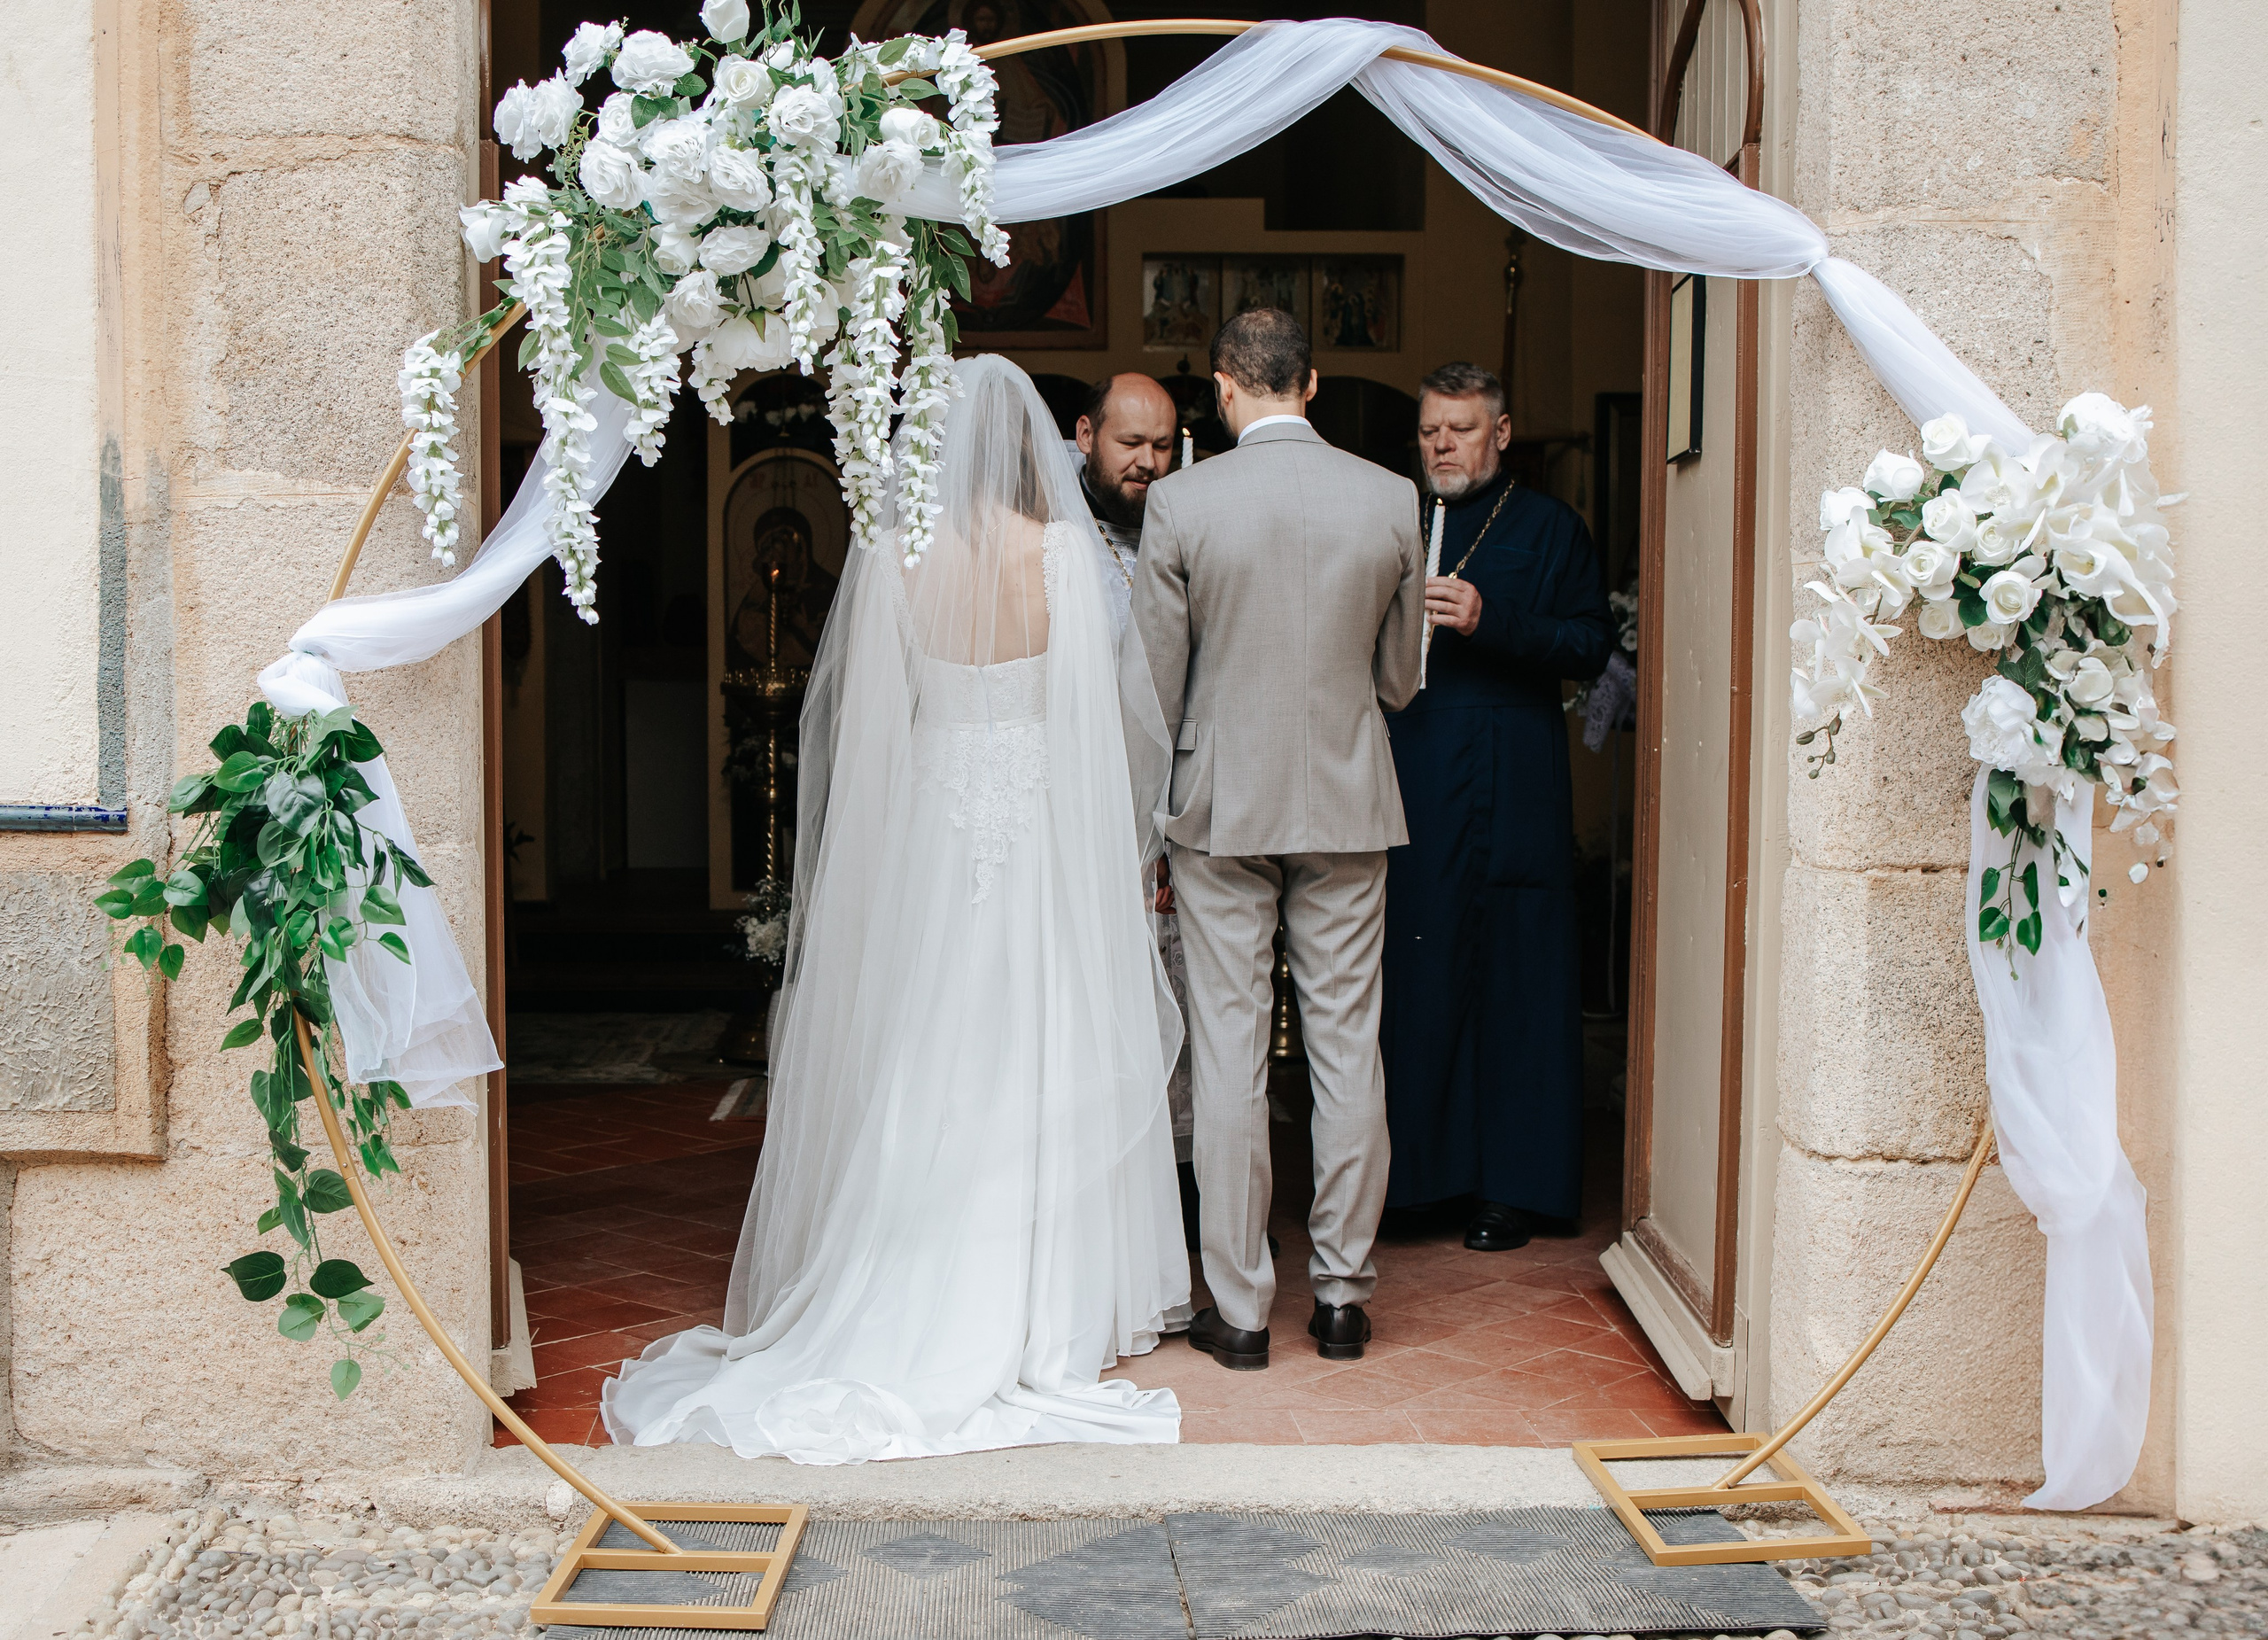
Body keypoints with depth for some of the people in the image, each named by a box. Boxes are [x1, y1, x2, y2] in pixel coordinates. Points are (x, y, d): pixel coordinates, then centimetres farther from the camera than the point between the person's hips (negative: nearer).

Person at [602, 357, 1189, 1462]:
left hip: (923, 820, 1)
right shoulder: (1063, 549, -7)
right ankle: (1046, 1316, 11)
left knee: (913, 1068, 9)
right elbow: (1094, 705, -6)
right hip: (1041, 820, -1)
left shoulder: (893, 553, -3)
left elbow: (863, 710, -1)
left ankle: (910, 1306, 16)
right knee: (1040, 1063, 5)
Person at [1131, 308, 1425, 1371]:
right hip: (1349, 804, 2)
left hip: (1223, 805, -2)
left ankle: (1240, 1310, 9)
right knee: (1347, 1049, 9)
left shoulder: (1181, 502, -8)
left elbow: (1156, 684, -4)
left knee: (1228, 1054, 4)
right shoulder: (1390, 500, -2)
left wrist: (1152, 824, 7)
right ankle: (1343, 1294, 16)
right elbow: (1399, 677, 6)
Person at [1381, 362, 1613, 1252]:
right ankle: (1415, 1172, 11)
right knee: (1412, 985, 2)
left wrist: (1491, 622, -15)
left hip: (1510, 800, -3)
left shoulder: (1549, 528, 7)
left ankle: (1513, 1186, 7)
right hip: (1407, 792, 3)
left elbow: (1592, 644, -4)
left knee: (1513, 986, -1)